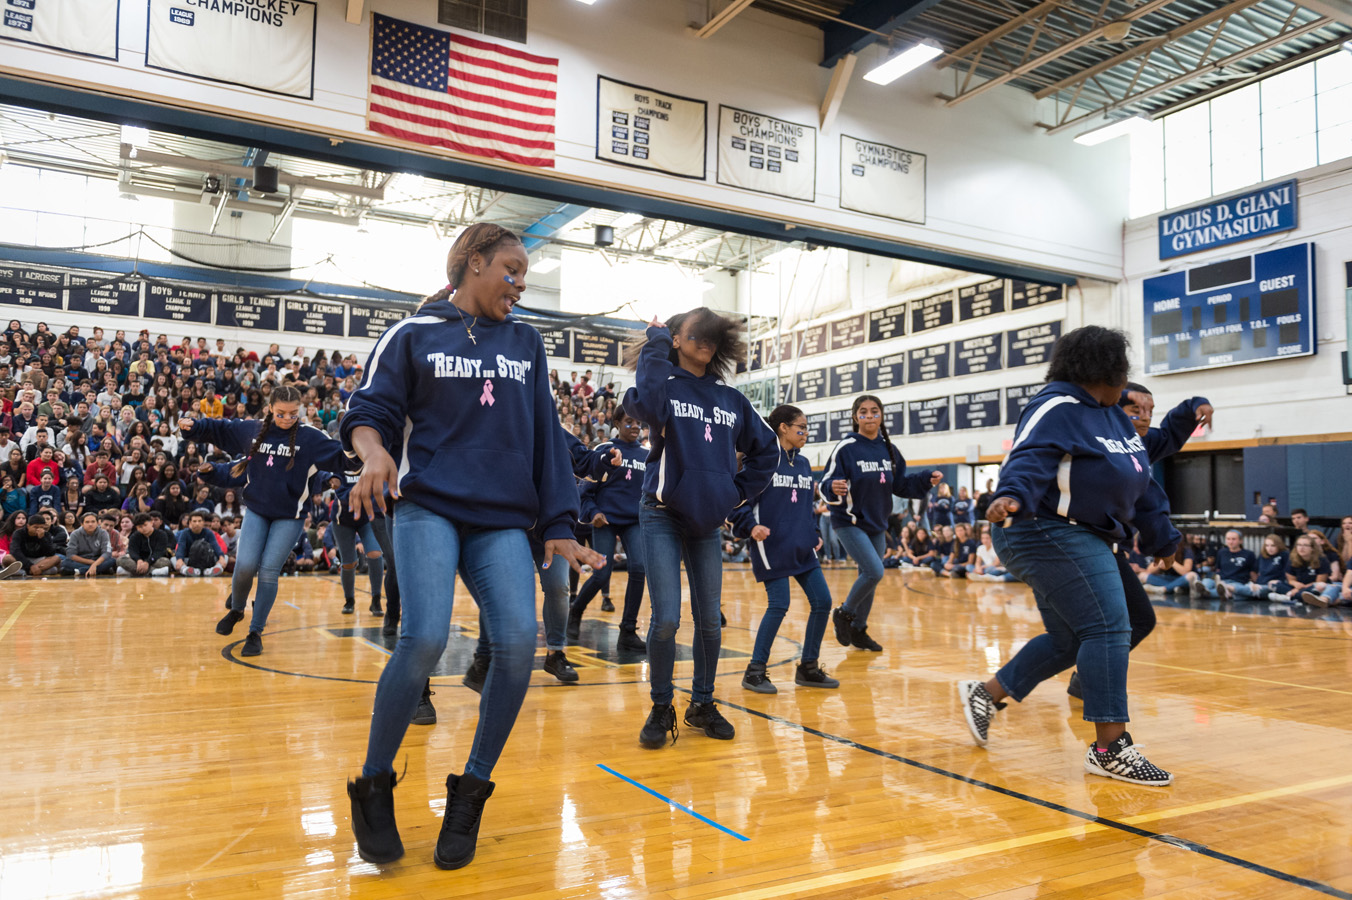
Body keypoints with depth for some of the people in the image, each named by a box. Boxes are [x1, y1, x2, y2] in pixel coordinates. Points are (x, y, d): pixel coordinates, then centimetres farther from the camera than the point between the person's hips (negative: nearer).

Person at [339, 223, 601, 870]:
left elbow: (545, 437, 15)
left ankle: (470, 793, 6)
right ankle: (374, 787, 4)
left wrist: (558, 525, 10)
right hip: (428, 507, -3)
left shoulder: (525, 342, 16)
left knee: (518, 641, -16)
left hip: (503, 520, 3)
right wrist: (375, 451, -19)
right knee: (425, 637, -22)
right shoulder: (414, 334, 7)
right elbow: (371, 409, 5)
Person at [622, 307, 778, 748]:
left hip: (706, 522, 4)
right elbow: (645, 403, -27)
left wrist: (739, 492, 9)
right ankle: (661, 708, 12)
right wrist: (656, 343, -16)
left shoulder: (730, 398, 9)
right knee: (666, 620, -8)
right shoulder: (665, 384, -2)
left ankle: (703, 704, 25)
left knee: (710, 620, 6)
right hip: (663, 517, -4)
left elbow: (765, 449, 19)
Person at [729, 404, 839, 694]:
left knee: (822, 601, 3)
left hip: (801, 548, 7)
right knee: (779, 605, -9)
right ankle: (755, 671, 5)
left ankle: (809, 667, 18)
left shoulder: (803, 463, 15)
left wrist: (814, 535, 14)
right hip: (772, 547, -7)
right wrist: (751, 526, -21)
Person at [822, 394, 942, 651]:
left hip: (876, 524, 6)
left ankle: (858, 630, 28)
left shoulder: (890, 450, 5)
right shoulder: (846, 448, -13)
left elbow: (900, 485, 12)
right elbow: (825, 485, -17)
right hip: (849, 522, -6)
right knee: (874, 572, -18)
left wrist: (927, 480, -2)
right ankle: (844, 613, 7)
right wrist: (833, 488, -39)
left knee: (869, 576, 12)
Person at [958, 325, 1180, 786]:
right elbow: (1030, 458, -28)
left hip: (1082, 540, 11)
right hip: (1051, 535, -11)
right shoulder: (1058, 408, -12)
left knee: (1068, 640, 13)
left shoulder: (1114, 416, 17)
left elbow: (1140, 484, 24)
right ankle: (1110, 748, -7)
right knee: (1108, 629, -13)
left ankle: (985, 695, 25)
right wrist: (1012, 496, -47)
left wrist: (1162, 537, 29)